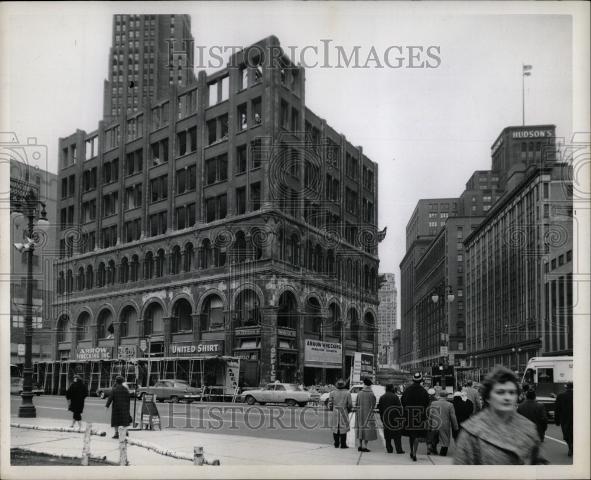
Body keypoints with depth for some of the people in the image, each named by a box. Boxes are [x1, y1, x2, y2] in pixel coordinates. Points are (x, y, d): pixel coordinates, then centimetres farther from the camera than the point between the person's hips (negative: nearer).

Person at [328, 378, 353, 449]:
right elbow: (350, 405, -2)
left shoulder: (332, 393, 0)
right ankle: (343, 444, 3)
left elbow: (330, 404, 1)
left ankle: (336, 444, 11)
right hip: (344, 413, -2)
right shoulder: (347, 393, -4)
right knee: (343, 428, 2)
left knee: (335, 428, 9)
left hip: (335, 413, 2)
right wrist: (349, 410, 17)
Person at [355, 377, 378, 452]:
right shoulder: (371, 394, -12)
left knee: (361, 427, 14)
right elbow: (373, 406, -8)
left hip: (360, 414, 4)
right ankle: (364, 446, -4)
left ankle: (360, 446, 19)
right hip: (368, 414, -4)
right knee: (367, 429, 0)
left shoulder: (359, 393, -1)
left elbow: (357, 404, 2)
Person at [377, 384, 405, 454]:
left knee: (387, 435, 10)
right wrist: (400, 417, -1)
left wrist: (382, 418, 16)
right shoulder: (395, 397, -8)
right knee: (396, 435, 1)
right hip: (394, 418, -4)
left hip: (385, 418, 4)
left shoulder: (382, 397, 7)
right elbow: (399, 407, -9)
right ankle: (399, 449, 1)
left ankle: (389, 449, 10)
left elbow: (379, 408, 9)